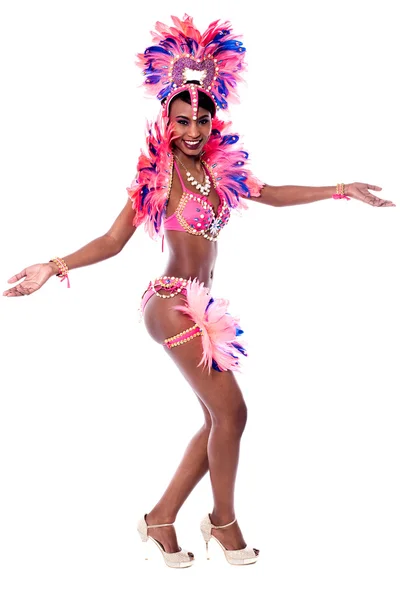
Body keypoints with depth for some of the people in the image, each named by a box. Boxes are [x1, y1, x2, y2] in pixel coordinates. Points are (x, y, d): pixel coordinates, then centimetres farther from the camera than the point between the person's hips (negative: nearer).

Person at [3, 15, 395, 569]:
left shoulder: (220, 167, 9)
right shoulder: (158, 173, -8)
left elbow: (272, 194, 20)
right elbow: (114, 240, -8)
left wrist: (340, 190, 24)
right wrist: (52, 267, -19)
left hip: (199, 308, 7)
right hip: (174, 306, -7)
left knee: (218, 420, 9)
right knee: (230, 410, -3)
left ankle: (161, 519, 22)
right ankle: (224, 522, 18)